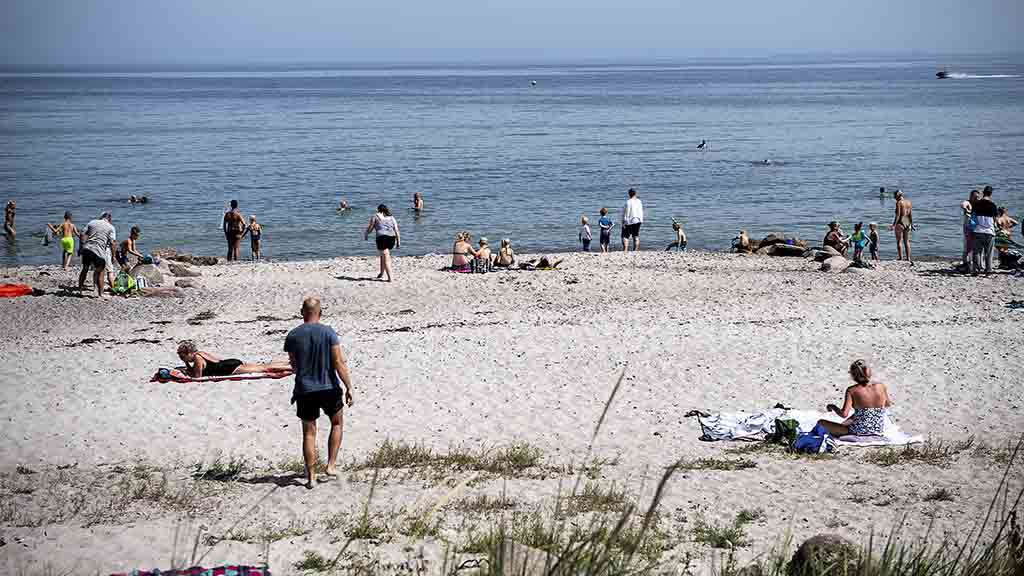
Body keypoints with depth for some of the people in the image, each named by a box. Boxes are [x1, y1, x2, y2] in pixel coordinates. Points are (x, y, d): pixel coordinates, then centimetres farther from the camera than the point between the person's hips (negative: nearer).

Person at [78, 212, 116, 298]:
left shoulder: (92, 222, 15)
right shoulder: (111, 227, 5)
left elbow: (83, 235, 10)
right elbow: (112, 242, -4)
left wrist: (80, 247, 15)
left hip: (86, 248, 4)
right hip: (99, 252, -4)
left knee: (85, 269, 21)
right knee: (100, 272, 7)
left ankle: (80, 288, 33)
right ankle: (100, 293, 9)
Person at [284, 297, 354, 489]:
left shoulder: (293, 336, -2)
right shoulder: (328, 333, -9)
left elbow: (293, 366, 7)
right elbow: (339, 363, -11)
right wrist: (349, 387, -5)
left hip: (304, 390, 1)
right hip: (329, 388, -1)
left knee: (309, 433, 9)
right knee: (336, 424, 22)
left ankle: (310, 477, 8)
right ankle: (331, 465, 14)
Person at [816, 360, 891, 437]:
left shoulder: (852, 391, -17)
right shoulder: (881, 386, -7)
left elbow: (844, 414, -23)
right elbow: (888, 404, 11)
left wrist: (833, 407, -4)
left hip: (859, 432, -5)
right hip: (878, 431, 5)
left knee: (821, 422, 7)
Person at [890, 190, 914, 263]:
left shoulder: (899, 203, -11)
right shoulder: (908, 202, 9)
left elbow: (898, 215, -17)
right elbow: (911, 215, 12)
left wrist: (894, 225, -18)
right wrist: (911, 224, 20)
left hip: (900, 223, -7)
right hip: (907, 223, 7)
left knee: (899, 241, 0)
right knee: (906, 241, 13)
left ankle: (900, 257, -4)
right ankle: (908, 258, 14)